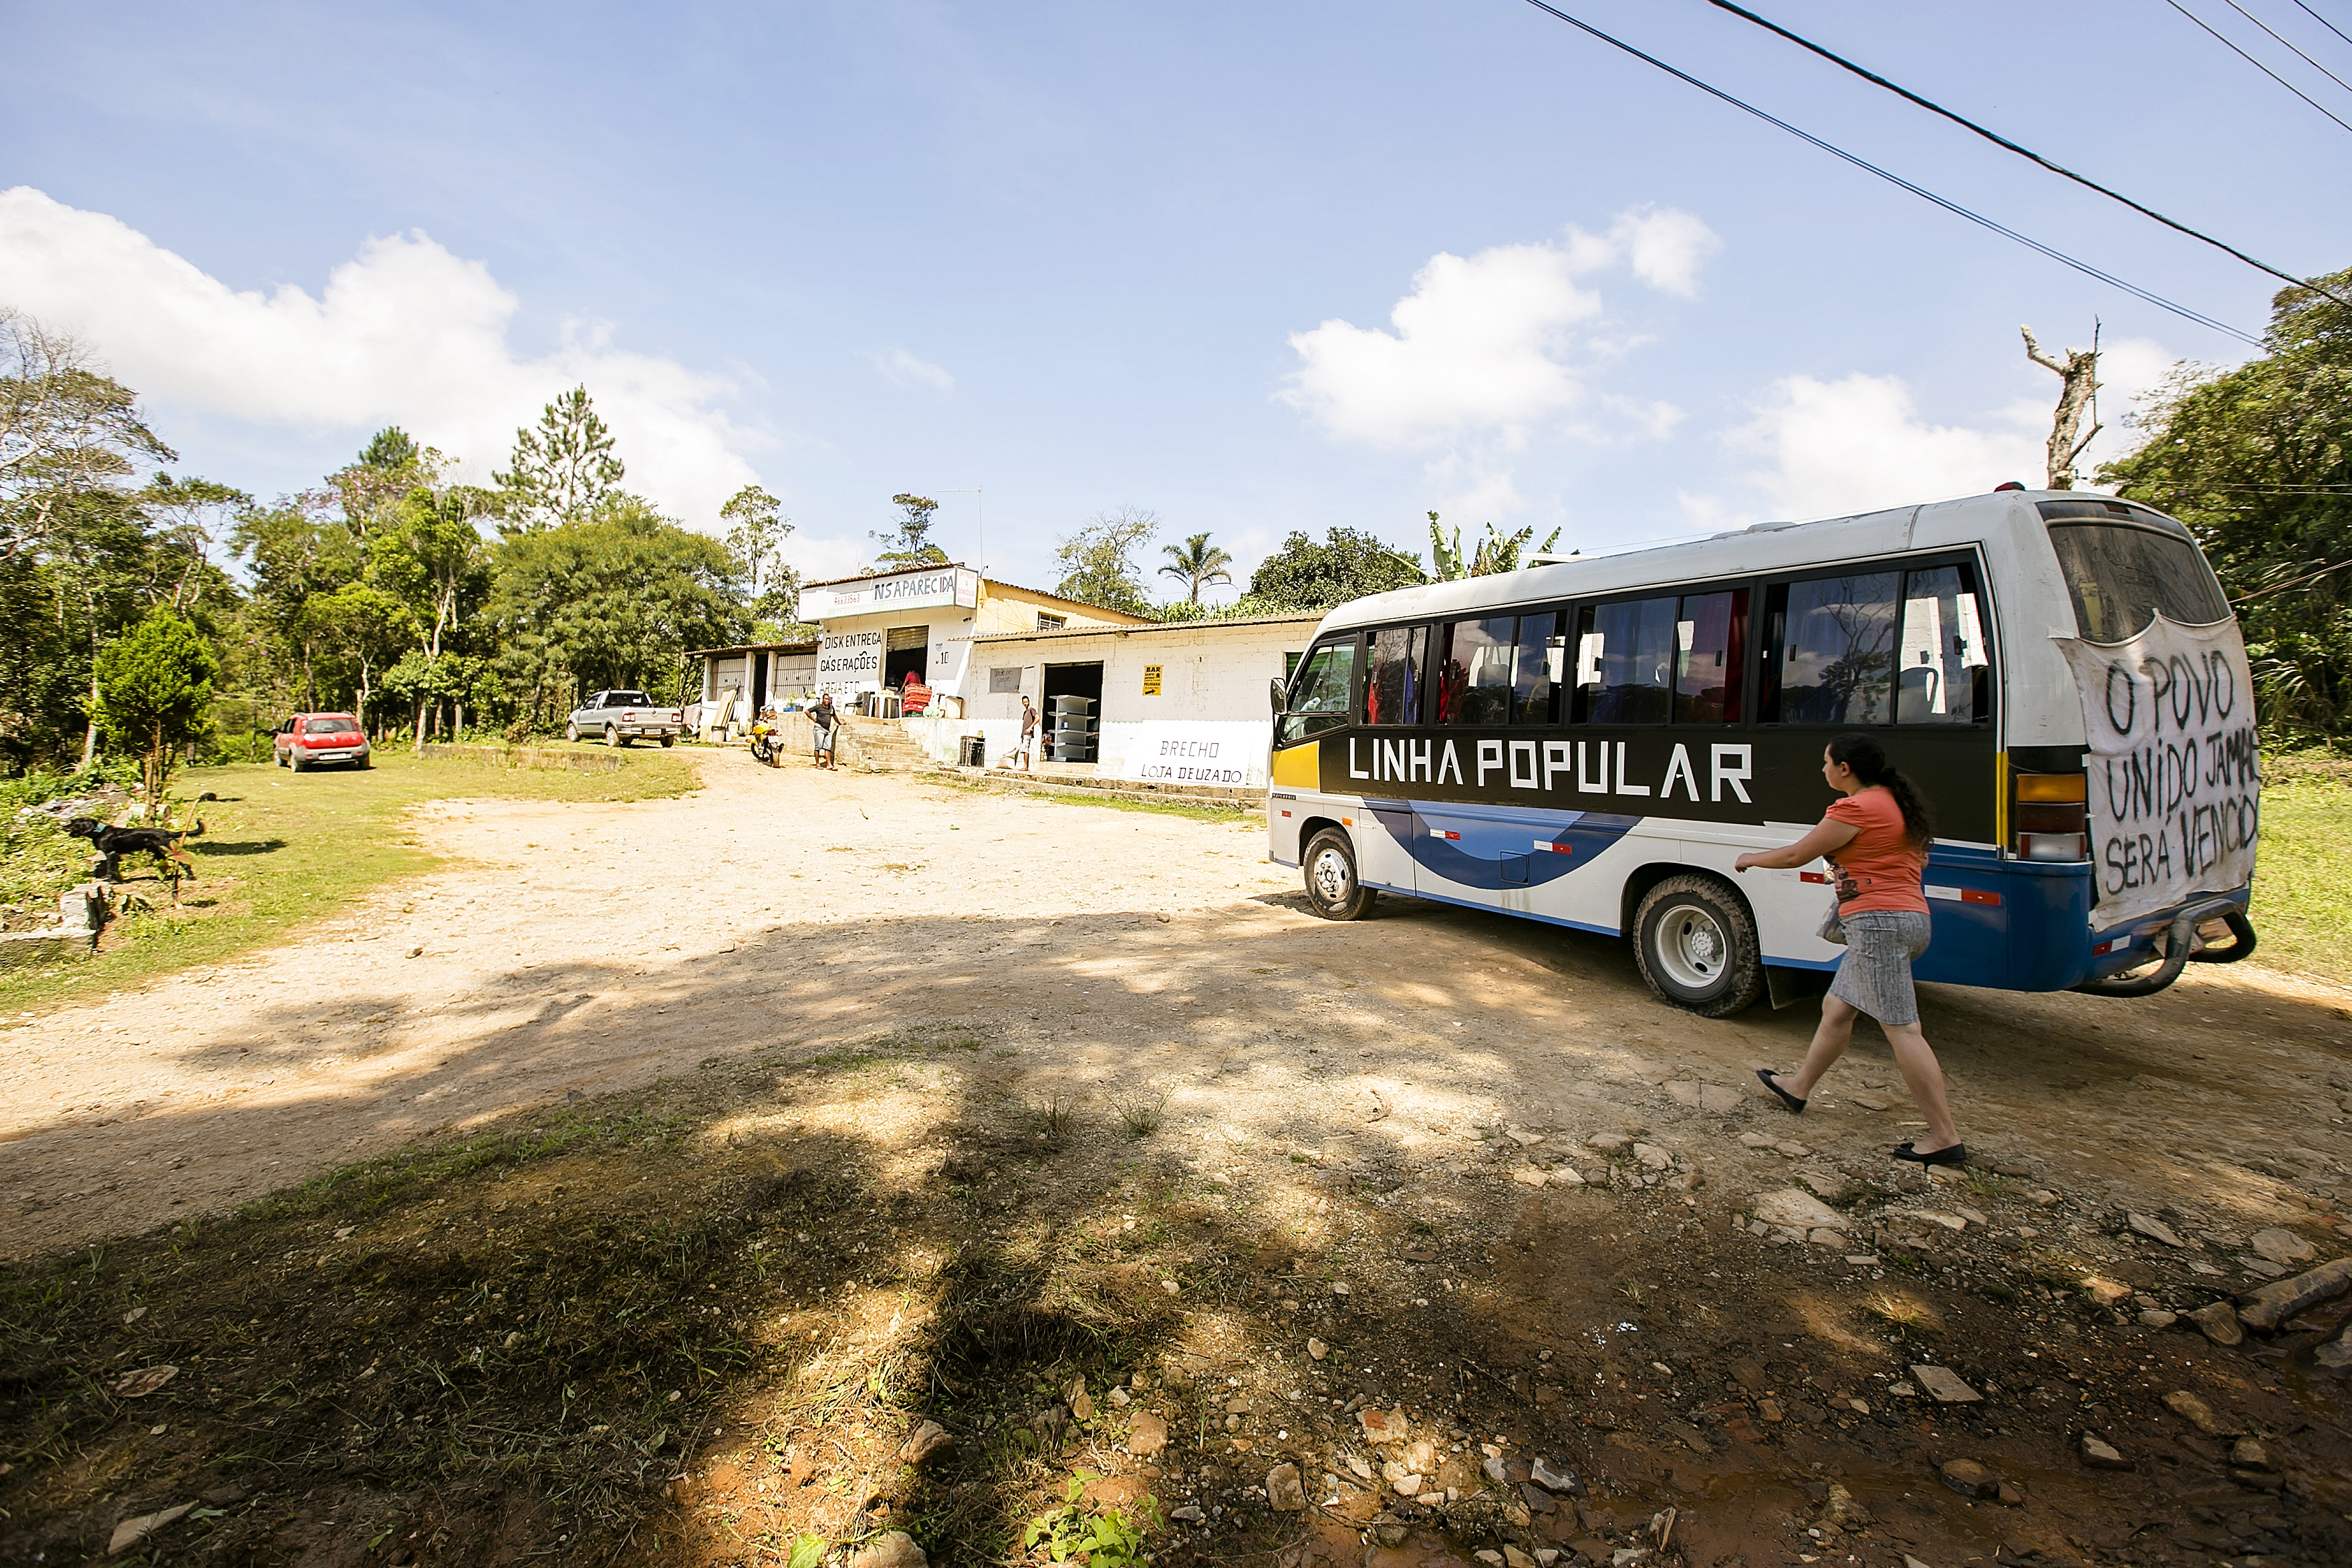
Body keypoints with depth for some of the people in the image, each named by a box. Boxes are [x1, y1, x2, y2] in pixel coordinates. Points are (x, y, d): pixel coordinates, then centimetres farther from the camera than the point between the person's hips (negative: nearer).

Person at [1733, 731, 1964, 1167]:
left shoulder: (1855, 808, -15)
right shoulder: (1896, 803, 16)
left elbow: (1795, 856, -8)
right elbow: (1919, 859, 30)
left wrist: (1750, 859, 9)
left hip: (1879, 923, -11)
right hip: (1908, 915, 11)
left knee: (1901, 1029, -7)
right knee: (1836, 1008, 19)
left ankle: (1946, 1138, -3)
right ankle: (1799, 1086, 32)